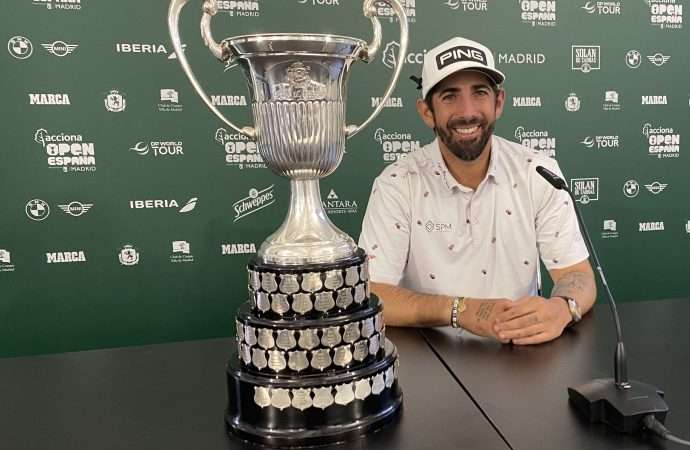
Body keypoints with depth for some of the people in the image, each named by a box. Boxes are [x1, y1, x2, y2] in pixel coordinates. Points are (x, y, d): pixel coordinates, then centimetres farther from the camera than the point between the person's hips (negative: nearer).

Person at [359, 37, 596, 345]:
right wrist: (460, 310, -27)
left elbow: (578, 276, -3)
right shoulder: (396, 185, -10)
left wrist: (561, 308, -25)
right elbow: (369, 295, -14)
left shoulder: (540, 174, -3)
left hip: (520, 350, 3)